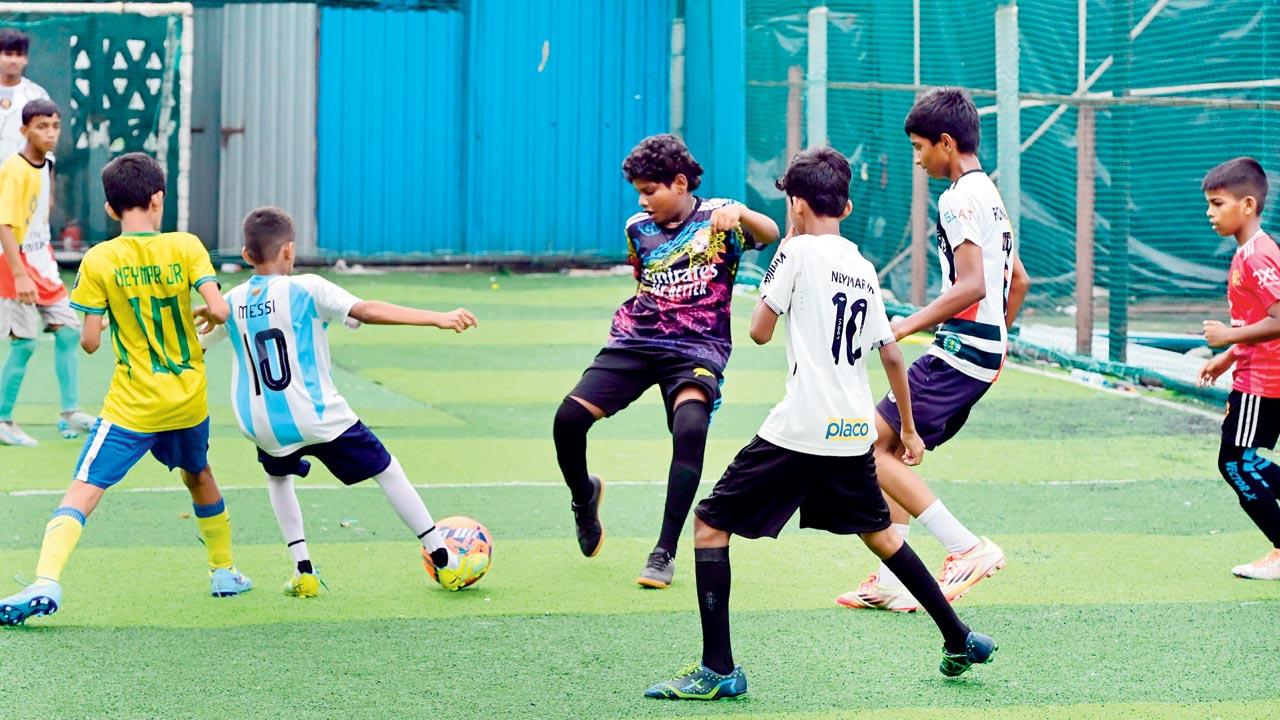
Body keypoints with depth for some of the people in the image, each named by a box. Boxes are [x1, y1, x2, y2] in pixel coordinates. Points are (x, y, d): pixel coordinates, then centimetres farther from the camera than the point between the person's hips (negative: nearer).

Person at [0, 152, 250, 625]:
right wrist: (208, 315, 9)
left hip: (131, 407, -3)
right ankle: (224, 572, 40)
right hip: (189, 401, 3)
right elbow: (218, 308, -14)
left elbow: (90, 342, -8)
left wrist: (90, 330, 15)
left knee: (82, 491, -9)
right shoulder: (186, 246, -5)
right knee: (199, 476, 29)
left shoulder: (100, 261, -8)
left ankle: (46, 583, -27)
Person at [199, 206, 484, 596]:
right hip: (317, 416, -3)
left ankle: (303, 570, 17)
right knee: (387, 470, 12)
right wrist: (438, 319, -24)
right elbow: (367, 310, -20)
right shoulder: (306, 289, -9)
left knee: (278, 477, 32)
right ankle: (444, 561, 15)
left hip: (263, 427, 4)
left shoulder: (232, 302, 3)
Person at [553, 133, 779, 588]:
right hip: (637, 341, 4)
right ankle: (584, 496, 21)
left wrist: (741, 213, -41)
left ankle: (665, 552, -19)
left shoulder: (717, 218, -4)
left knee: (691, 428, -31)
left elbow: (770, 235, -24)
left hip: (697, 349, -4)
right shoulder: (638, 228, 9)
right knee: (568, 418, -14)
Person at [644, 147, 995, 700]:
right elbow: (892, 355, 17)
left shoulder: (799, 251, -6)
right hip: (855, 433, 7)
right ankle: (959, 639, 31)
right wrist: (908, 430, 27)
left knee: (710, 525, -1)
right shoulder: (864, 270, 14)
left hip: (799, 431, -7)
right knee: (878, 531, 27)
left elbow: (760, 331, -3)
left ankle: (718, 669, -7)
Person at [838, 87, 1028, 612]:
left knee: (870, 447, -10)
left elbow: (971, 286, -25)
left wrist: (907, 326, -24)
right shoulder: (989, 194, 17)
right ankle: (890, 584, 12)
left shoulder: (958, 199, -14)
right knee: (891, 451, 13)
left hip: (958, 352, -10)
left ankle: (967, 548, -13)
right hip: (984, 353, 10)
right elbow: (1019, 281, 25)